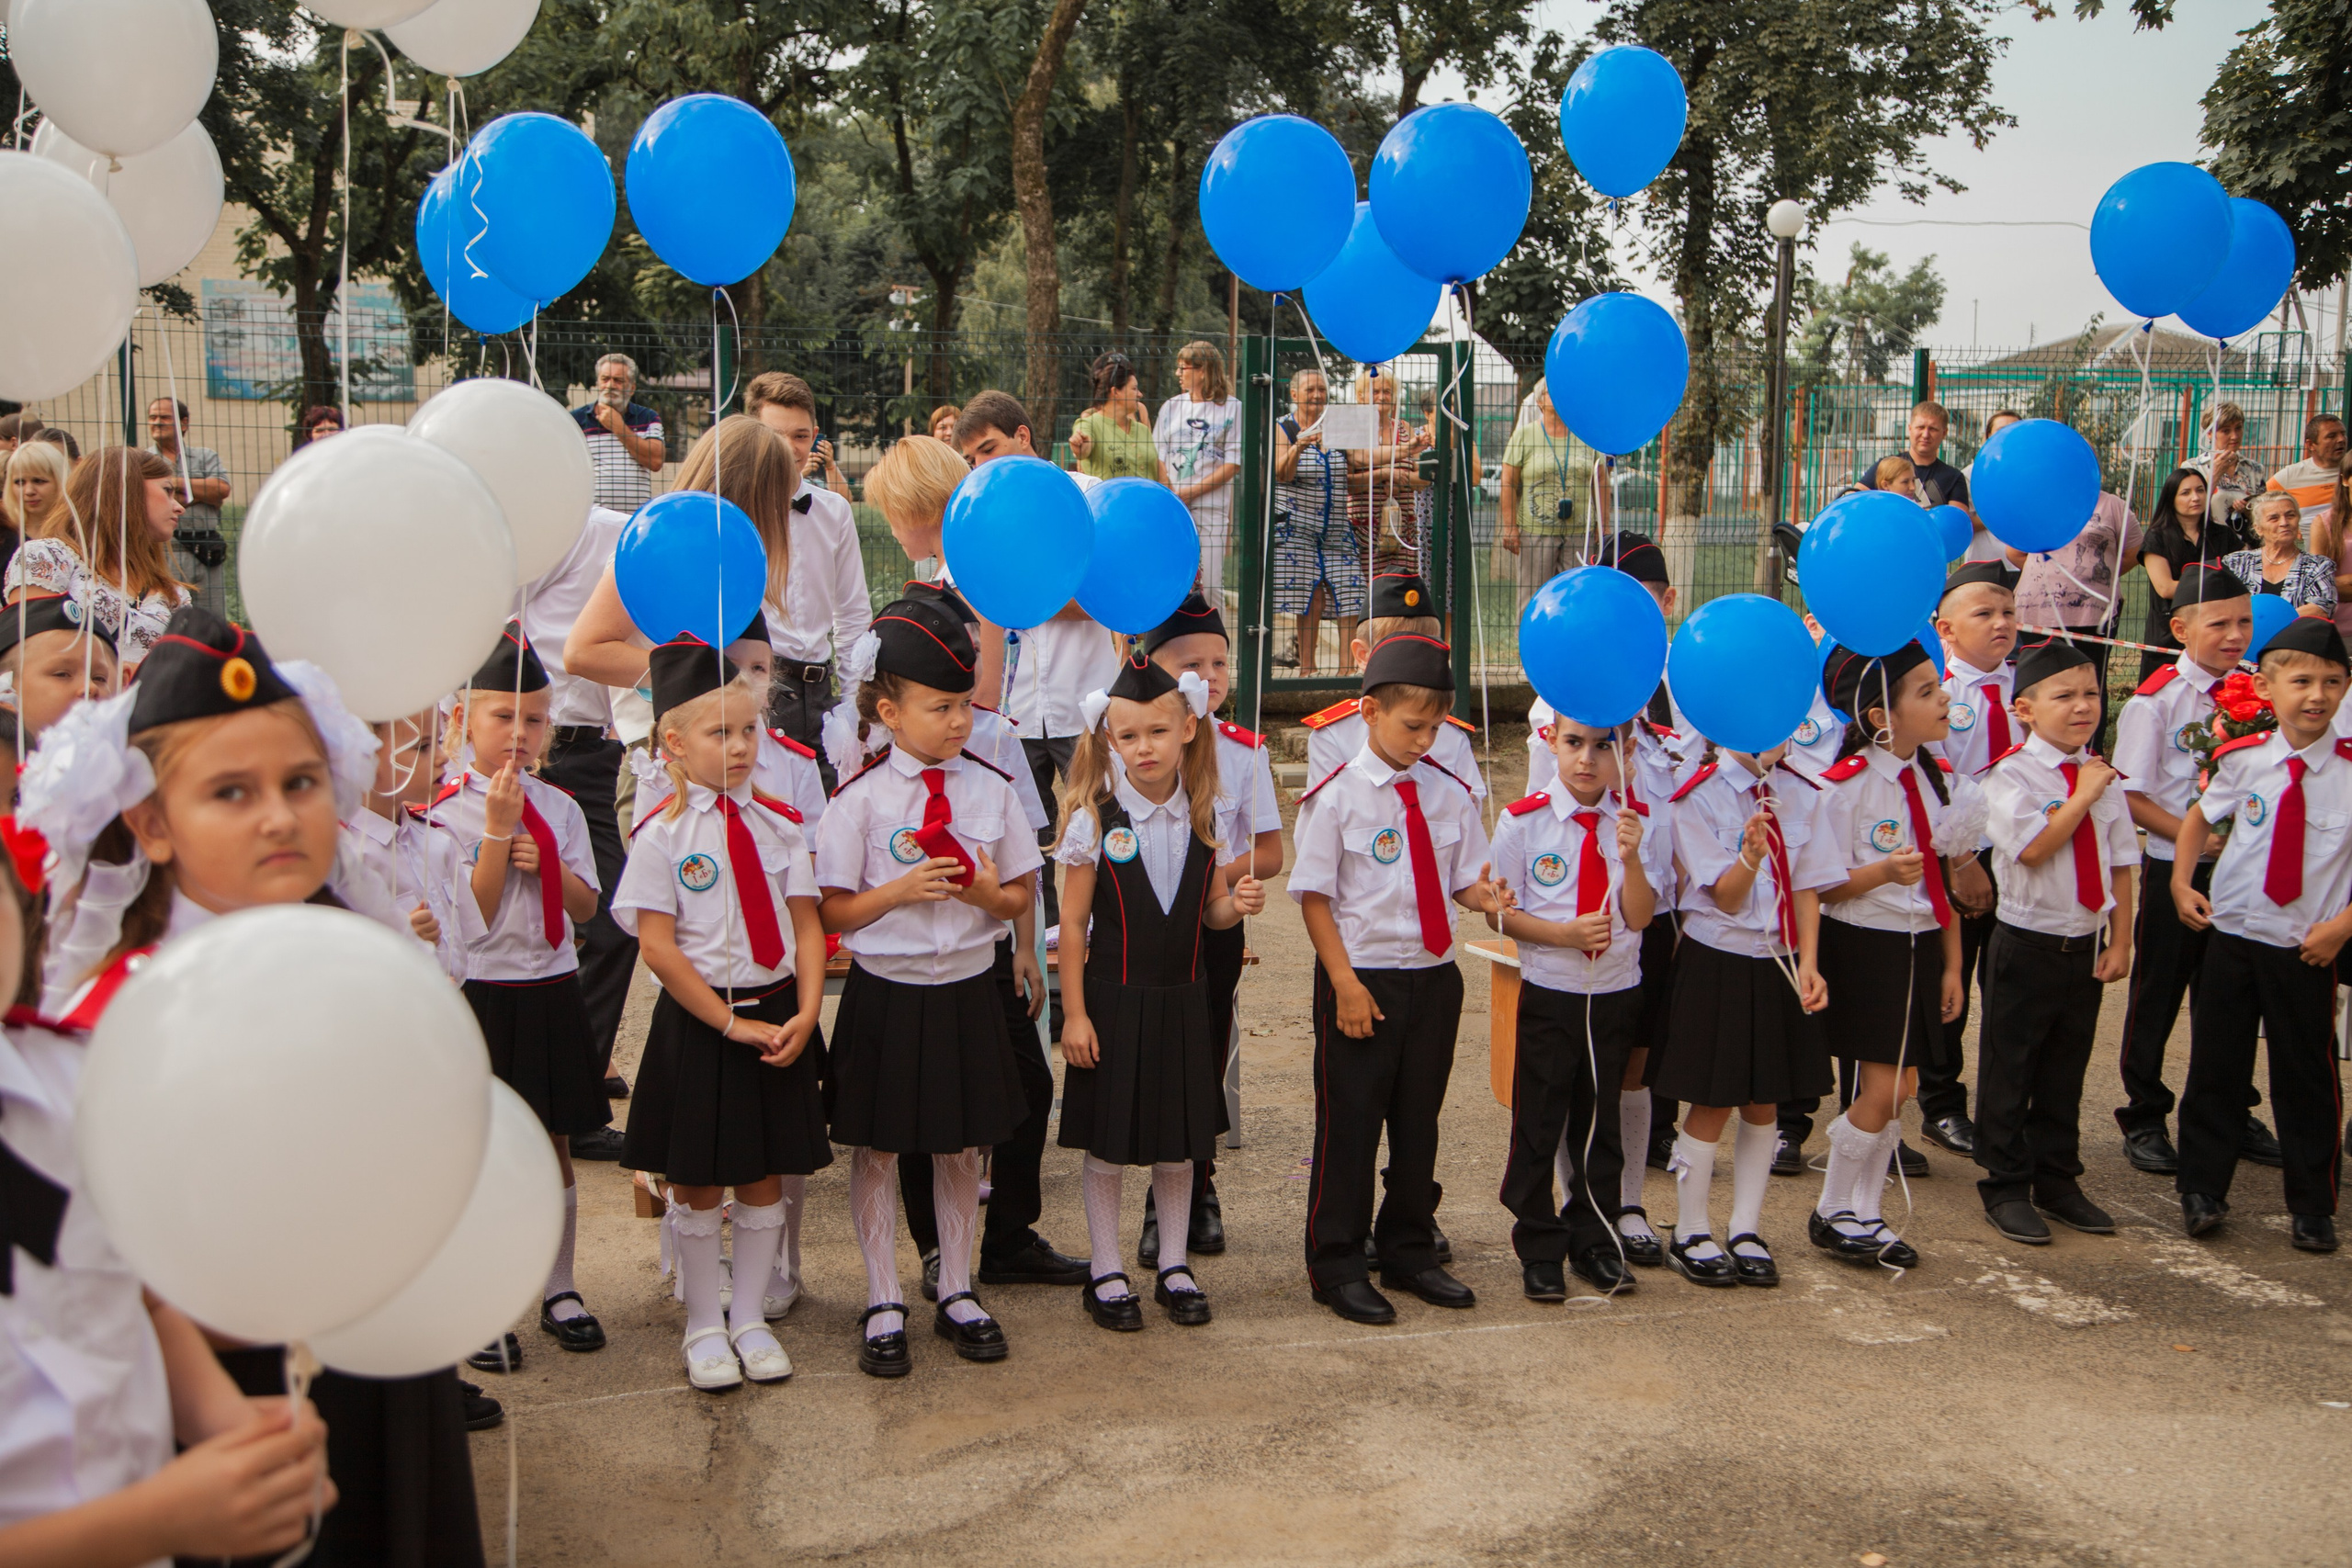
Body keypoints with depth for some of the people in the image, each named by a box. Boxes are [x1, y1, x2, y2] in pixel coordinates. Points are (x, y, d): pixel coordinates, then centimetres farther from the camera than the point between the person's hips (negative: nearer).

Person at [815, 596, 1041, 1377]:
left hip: (967, 991, 3)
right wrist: (901, 890, -22)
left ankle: (957, 1294, 29)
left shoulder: (991, 789, -1)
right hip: (885, 994, -3)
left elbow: (1020, 897, 7)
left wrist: (986, 892, -14)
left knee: (961, 1146, 14)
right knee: (874, 1149, 8)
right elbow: (833, 912, -8)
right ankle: (883, 1306, 22)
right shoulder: (859, 799, -11)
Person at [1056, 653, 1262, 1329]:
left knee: (1180, 1140, 11)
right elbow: (1074, 922, -7)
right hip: (1113, 999, -3)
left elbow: (1211, 911, 11)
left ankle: (1174, 1265, 27)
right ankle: (1106, 1273, 20)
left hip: (1183, 998, 3)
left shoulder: (1202, 817, 1)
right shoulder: (1094, 820, -10)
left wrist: (1238, 903, -13)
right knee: (1106, 1142, 5)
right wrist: (1074, 1012, -9)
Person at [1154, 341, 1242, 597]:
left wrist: (1190, 492, -10)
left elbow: (1233, 463, -2)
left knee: (1211, 582, -6)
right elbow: (1158, 458, 12)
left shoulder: (1232, 408, 3)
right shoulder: (1171, 407, 14)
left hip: (1212, 508, -3)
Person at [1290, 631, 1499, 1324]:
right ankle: (1337, 1266, 17)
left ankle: (1409, 1253, 31)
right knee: (1349, 1122, 3)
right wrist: (1346, 983, -15)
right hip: (1362, 978, -5)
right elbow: (1314, 897, -9)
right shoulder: (1337, 797, -9)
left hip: (1434, 977, 5)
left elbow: (1464, 879, 7)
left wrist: (1485, 896, -18)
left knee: (1419, 1118, 15)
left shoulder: (1449, 794, 4)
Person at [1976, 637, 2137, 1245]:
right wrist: (2082, 797, -18)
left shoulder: (2102, 775, 7)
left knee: (2066, 1070, 15)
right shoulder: (2013, 774, -10)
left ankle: (2057, 1182, 28)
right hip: (2028, 941, -5)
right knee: (2010, 1071, 3)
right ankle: (2006, 1189, 15)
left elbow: (2120, 863, 9)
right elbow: (2032, 849, -23)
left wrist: (2120, 941, 4)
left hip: (2087, 944, 5)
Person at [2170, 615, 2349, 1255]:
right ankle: (2202, 1190, 24)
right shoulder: (2244, 759, -4)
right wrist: (2181, 881, 5)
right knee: (2215, 1065, 9)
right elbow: (2199, 817, 16)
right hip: (2231, 933, 2)